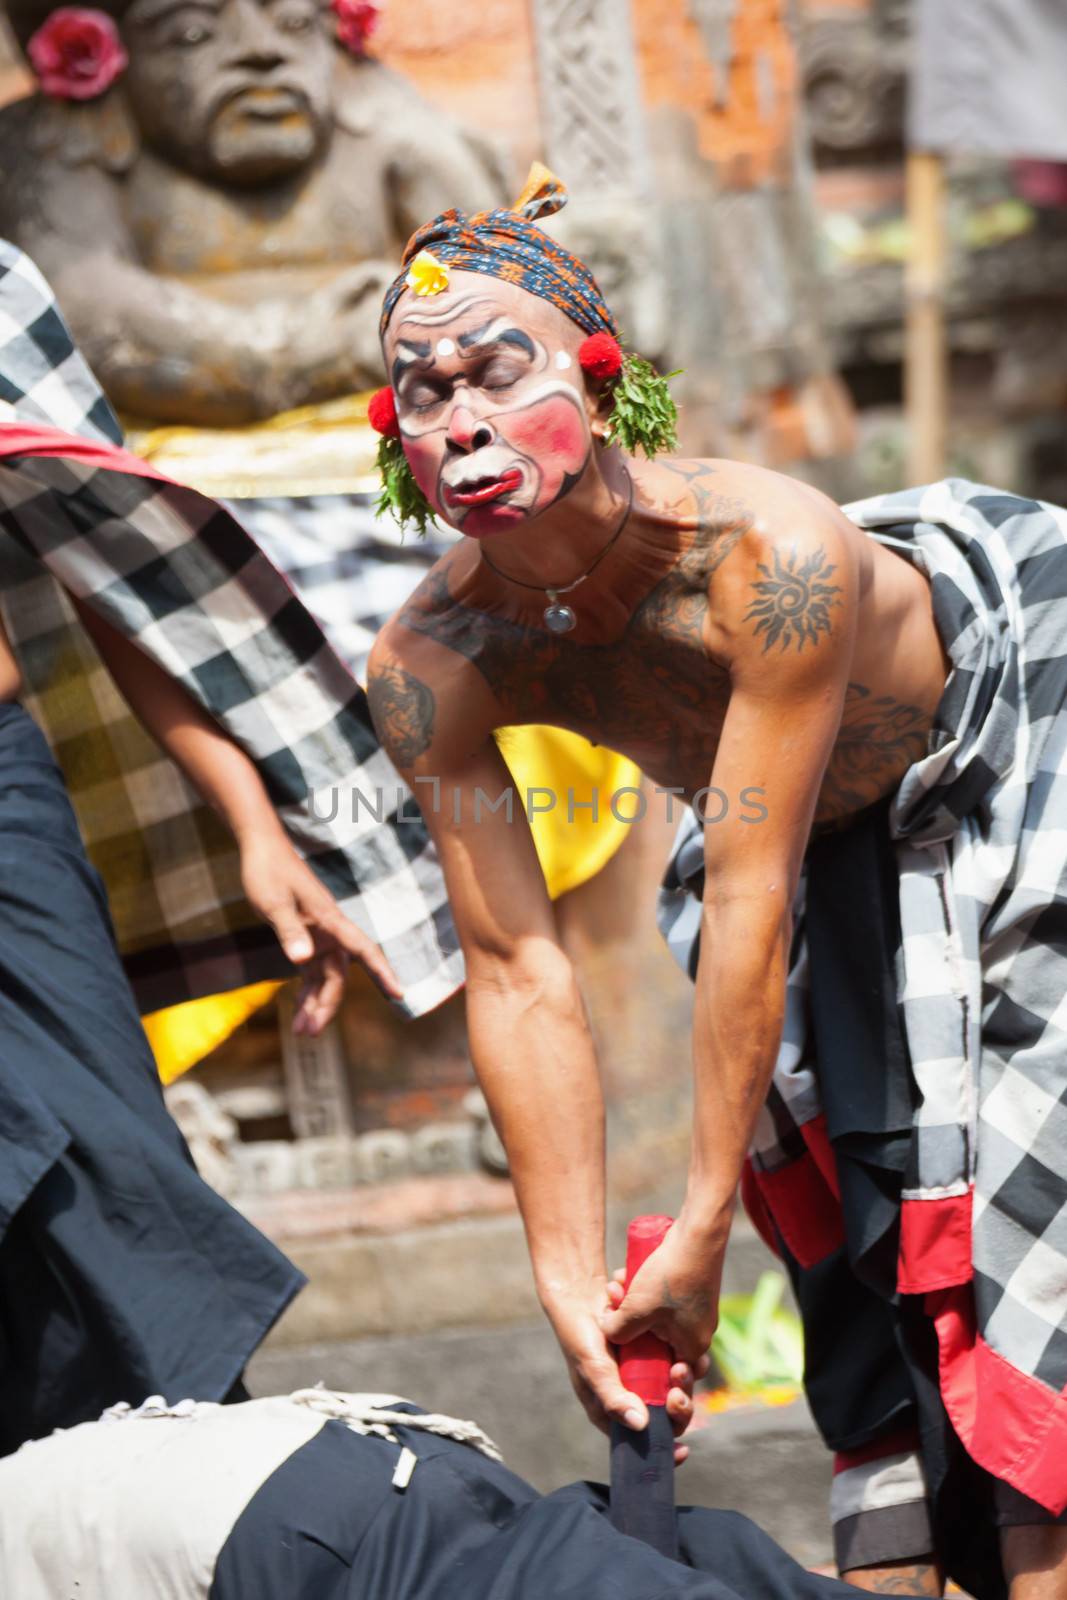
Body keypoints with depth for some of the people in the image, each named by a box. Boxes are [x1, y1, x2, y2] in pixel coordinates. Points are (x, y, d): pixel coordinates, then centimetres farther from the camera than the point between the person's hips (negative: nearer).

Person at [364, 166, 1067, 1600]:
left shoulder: (771, 552, -40)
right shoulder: (433, 665, -24)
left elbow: (752, 902, -36)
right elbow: (518, 972, -21)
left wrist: (703, 1228, -30)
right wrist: (572, 1281, -23)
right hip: (828, 850, 5)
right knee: (860, 1263, 6)